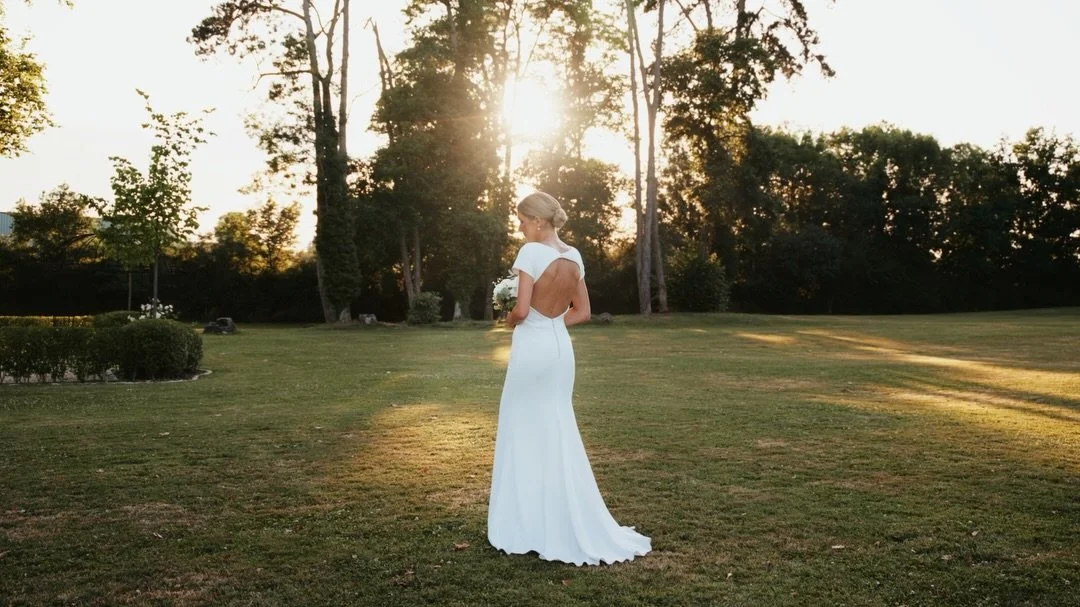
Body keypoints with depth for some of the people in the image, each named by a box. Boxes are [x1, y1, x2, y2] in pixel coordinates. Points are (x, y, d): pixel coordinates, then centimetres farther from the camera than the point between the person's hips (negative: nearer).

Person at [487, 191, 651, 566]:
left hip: (532, 348, -7)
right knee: (558, 433, 14)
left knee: (525, 433, 4)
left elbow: (521, 310, -19)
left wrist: (509, 320, 1)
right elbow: (582, 312, 11)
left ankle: (529, 526, 12)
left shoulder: (532, 251, -14)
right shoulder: (574, 256, 7)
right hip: (560, 347, 7)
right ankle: (568, 525, 20)